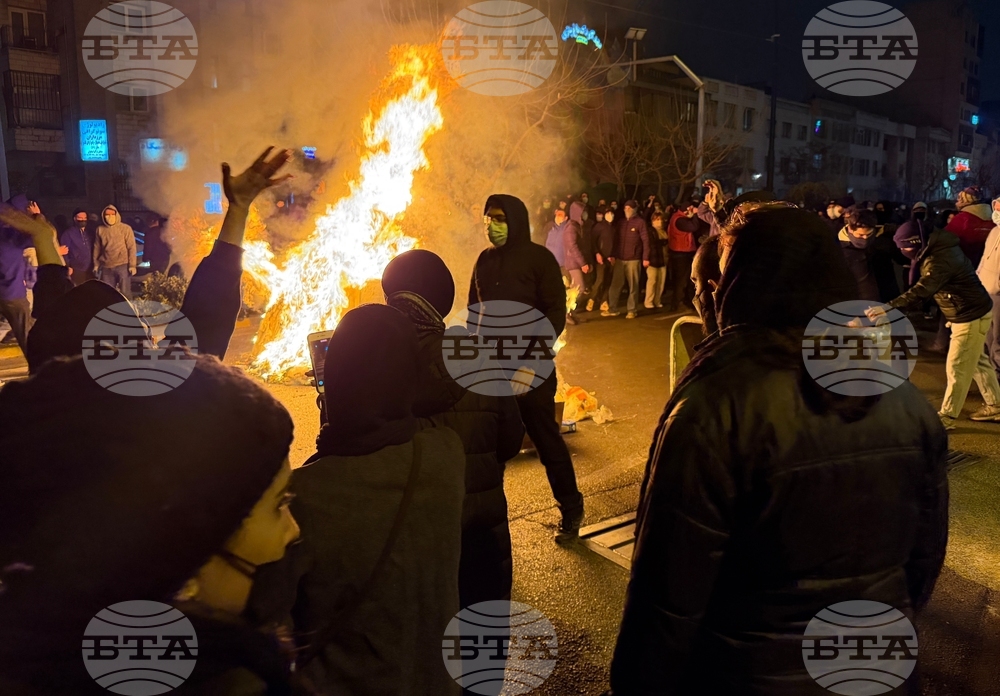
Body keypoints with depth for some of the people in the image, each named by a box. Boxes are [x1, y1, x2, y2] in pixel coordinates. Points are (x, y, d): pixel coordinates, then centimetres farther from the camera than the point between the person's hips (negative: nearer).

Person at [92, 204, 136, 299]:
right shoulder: (100, 229, 8)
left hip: (123, 265, -4)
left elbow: (131, 247, -4)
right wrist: (96, 264, 12)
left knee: (125, 293, -1)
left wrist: (132, 265, -8)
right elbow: (97, 248, 14)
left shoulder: (125, 228, -2)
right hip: (106, 267, 4)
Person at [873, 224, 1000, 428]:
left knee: (956, 367, -2)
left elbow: (921, 291, -42)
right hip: (973, 312, 10)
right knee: (978, 361, 21)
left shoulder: (939, 260, -31)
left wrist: (889, 306, -47)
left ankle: (946, 417, 7)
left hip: (971, 316, -10)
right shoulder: (940, 248, 1)